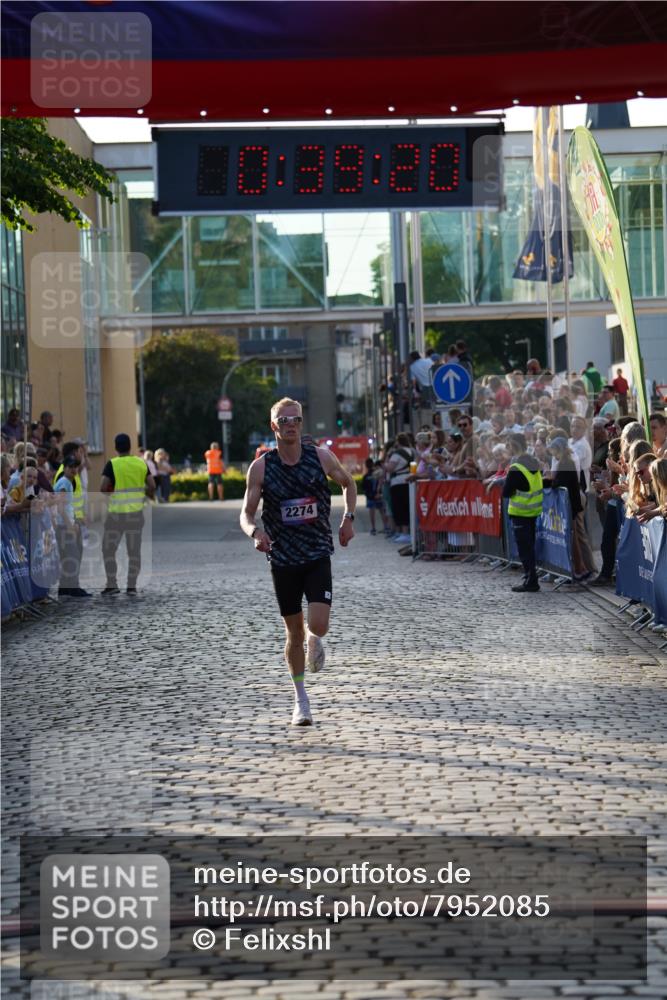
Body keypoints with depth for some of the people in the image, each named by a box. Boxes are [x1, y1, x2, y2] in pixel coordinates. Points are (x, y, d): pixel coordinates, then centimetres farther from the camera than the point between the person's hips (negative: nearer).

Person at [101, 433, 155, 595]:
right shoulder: (141, 463, 1)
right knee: (134, 551, 10)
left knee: (108, 550, 8)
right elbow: (152, 487, -1)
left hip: (116, 514, -3)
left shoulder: (112, 464, -10)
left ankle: (112, 584, 2)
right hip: (136, 513, 3)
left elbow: (103, 488, -17)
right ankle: (132, 586, 8)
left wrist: (110, 492, 5)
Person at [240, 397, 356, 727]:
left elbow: (348, 483, 16)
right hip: (283, 558, 0)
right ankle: (301, 699, 24)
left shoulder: (321, 458, -3)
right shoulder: (261, 467, -6)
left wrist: (348, 518, 4)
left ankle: (314, 639, 23)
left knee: (318, 625, -16)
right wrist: (255, 532, -25)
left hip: (318, 554, 0)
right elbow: (246, 513, -3)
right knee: (294, 632, 7)